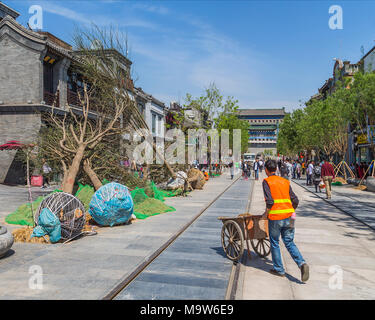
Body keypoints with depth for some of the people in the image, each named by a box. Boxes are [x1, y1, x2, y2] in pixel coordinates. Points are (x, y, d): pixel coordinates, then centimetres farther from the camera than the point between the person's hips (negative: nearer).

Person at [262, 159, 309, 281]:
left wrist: (266, 213, 1)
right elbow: (295, 200, 10)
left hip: (275, 217, -5)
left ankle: (279, 269, 18)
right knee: (289, 242, 13)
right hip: (289, 216, 5)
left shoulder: (267, 181, -4)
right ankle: (302, 263, -6)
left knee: (274, 243, 11)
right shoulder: (285, 181, 13)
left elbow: (270, 201, -14)